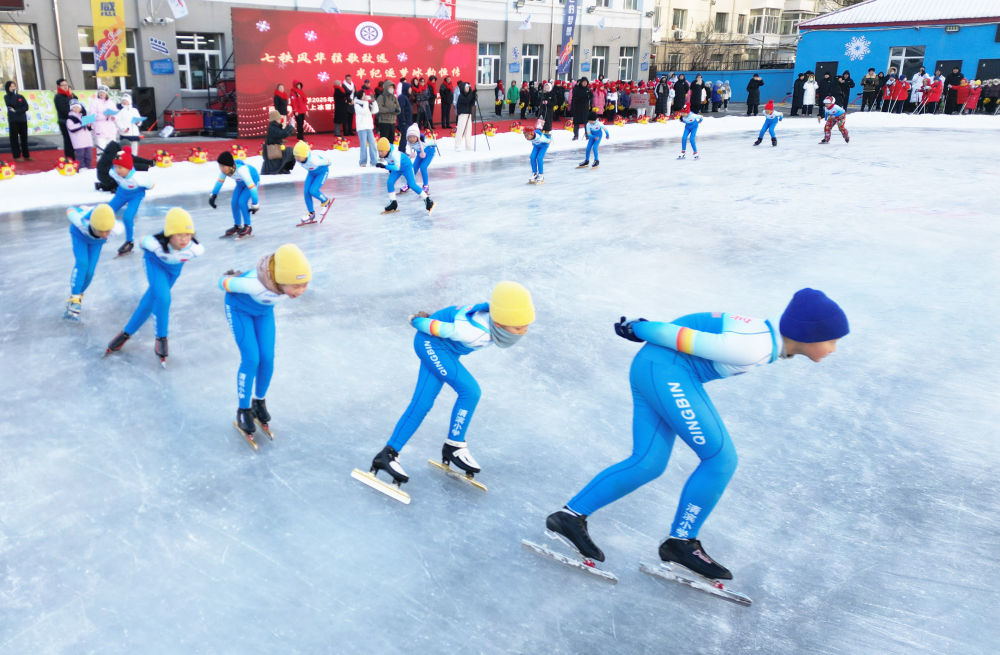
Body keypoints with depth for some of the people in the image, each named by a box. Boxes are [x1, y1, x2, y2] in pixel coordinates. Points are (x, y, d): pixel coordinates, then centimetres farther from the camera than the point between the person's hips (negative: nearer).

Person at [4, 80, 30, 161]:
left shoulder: (20, 96, 10)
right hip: (13, 121, -3)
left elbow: (26, 107, -1)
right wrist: (14, 93, -9)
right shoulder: (7, 97, 3)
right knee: (14, 138, -3)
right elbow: (12, 103, -15)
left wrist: (16, 111, -13)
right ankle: (16, 156, -2)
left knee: (24, 138, 6)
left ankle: (26, 156, 11)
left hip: (22, 119, 3)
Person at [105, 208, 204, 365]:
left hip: (174, 269, 3)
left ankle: (127, 333, 33)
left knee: (150, 302, 11)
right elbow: (143, 242, -16)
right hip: (155, 264, -3)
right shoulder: (154, 243, -41)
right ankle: (161, 339, -3)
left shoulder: (196, 249, -38)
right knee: (163, 298, -23)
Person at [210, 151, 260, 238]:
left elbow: (251, 186, -36)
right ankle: (237, 226, 19)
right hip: (241, 183, 7)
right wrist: (213, 195, 0)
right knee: (234, 203, -1)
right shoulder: (224, 169, -22)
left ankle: (248, 227, -4)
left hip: (253, 180, -6)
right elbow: (219, 181, -2)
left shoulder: (242, 170, -42)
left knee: (242, 202, -20)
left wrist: (255, 204, -31)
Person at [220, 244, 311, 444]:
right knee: (251, 360, -9)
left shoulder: (297, 277, -34)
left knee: (267, 358, 1)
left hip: (264, 310, 4)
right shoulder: (253, 283, -46)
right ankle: (243, 409, 13)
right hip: (239, 309, -4)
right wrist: (230, 279, 2)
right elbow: (225, 283, -24)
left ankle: (259, 401, 27)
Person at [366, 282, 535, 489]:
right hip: (430, 343, -8)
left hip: (445, 349, 8)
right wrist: (417, 321, -2)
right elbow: (433, 327, -25)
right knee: (469, 390, -18)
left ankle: (387, 454, 9)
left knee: (421, 405, 5)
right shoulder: (476, 333, -39)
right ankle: (454, 446, -2)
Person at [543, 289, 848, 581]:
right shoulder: (755, 350, -20)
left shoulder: (768, 332, 10)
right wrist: (638, 328, -3)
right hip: (666, 371, -10)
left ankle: (571, 515, 9)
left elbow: (701, 324, 14)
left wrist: (642, 328, 15)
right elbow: (684, 337, -16)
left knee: (648, 464, 7)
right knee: (720, 459, -4)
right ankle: (681, 542, 9)